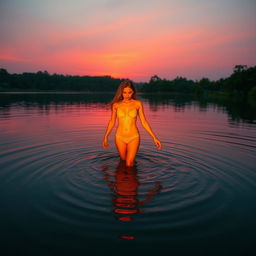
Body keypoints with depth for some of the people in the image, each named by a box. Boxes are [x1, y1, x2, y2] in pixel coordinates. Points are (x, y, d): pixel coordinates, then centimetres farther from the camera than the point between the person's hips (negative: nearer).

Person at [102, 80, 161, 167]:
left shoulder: (138, 104, -6)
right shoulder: (116, 104, -4)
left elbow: (144, 122, -2)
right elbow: (112, 121, 6)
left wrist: (154, 137, -5)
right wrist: (105, 137, 4)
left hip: (134, 137, -1)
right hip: (120, 137, 1)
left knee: (129, 164, -2)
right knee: (123, 159, 18)